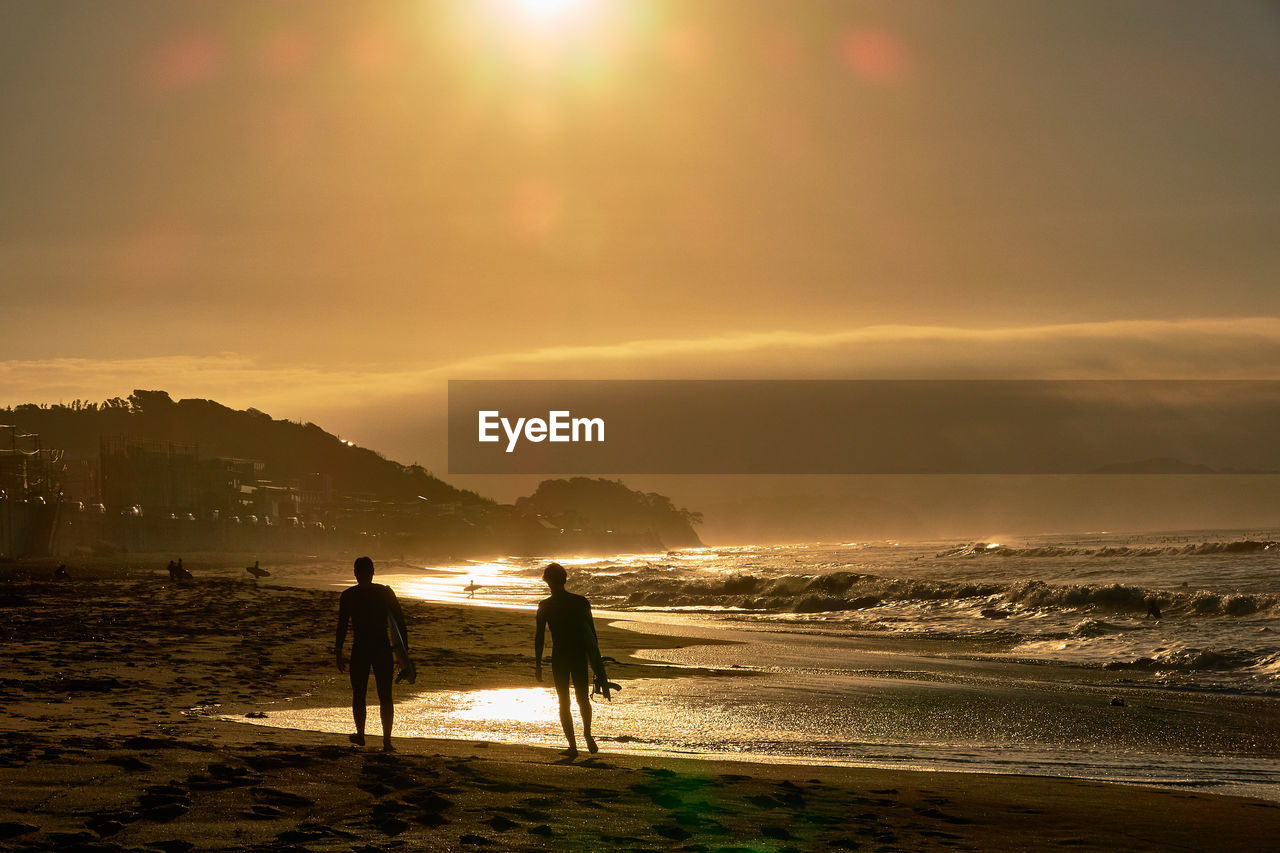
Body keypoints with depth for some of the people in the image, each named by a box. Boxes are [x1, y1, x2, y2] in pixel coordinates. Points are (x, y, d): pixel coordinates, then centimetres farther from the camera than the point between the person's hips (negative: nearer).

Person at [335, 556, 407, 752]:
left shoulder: (348, 596, -2)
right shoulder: (386, 592, 2)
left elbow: (342, 626, -3)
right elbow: (399, 621, 1)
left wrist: (338, 653, 3)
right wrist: (404, 650, 5)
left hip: (360, 649, -1)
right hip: (383, 649, 1)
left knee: (359, 695, 15)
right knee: (385, 697, 3)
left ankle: (360, 734, 21)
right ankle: (387, 740, -3)